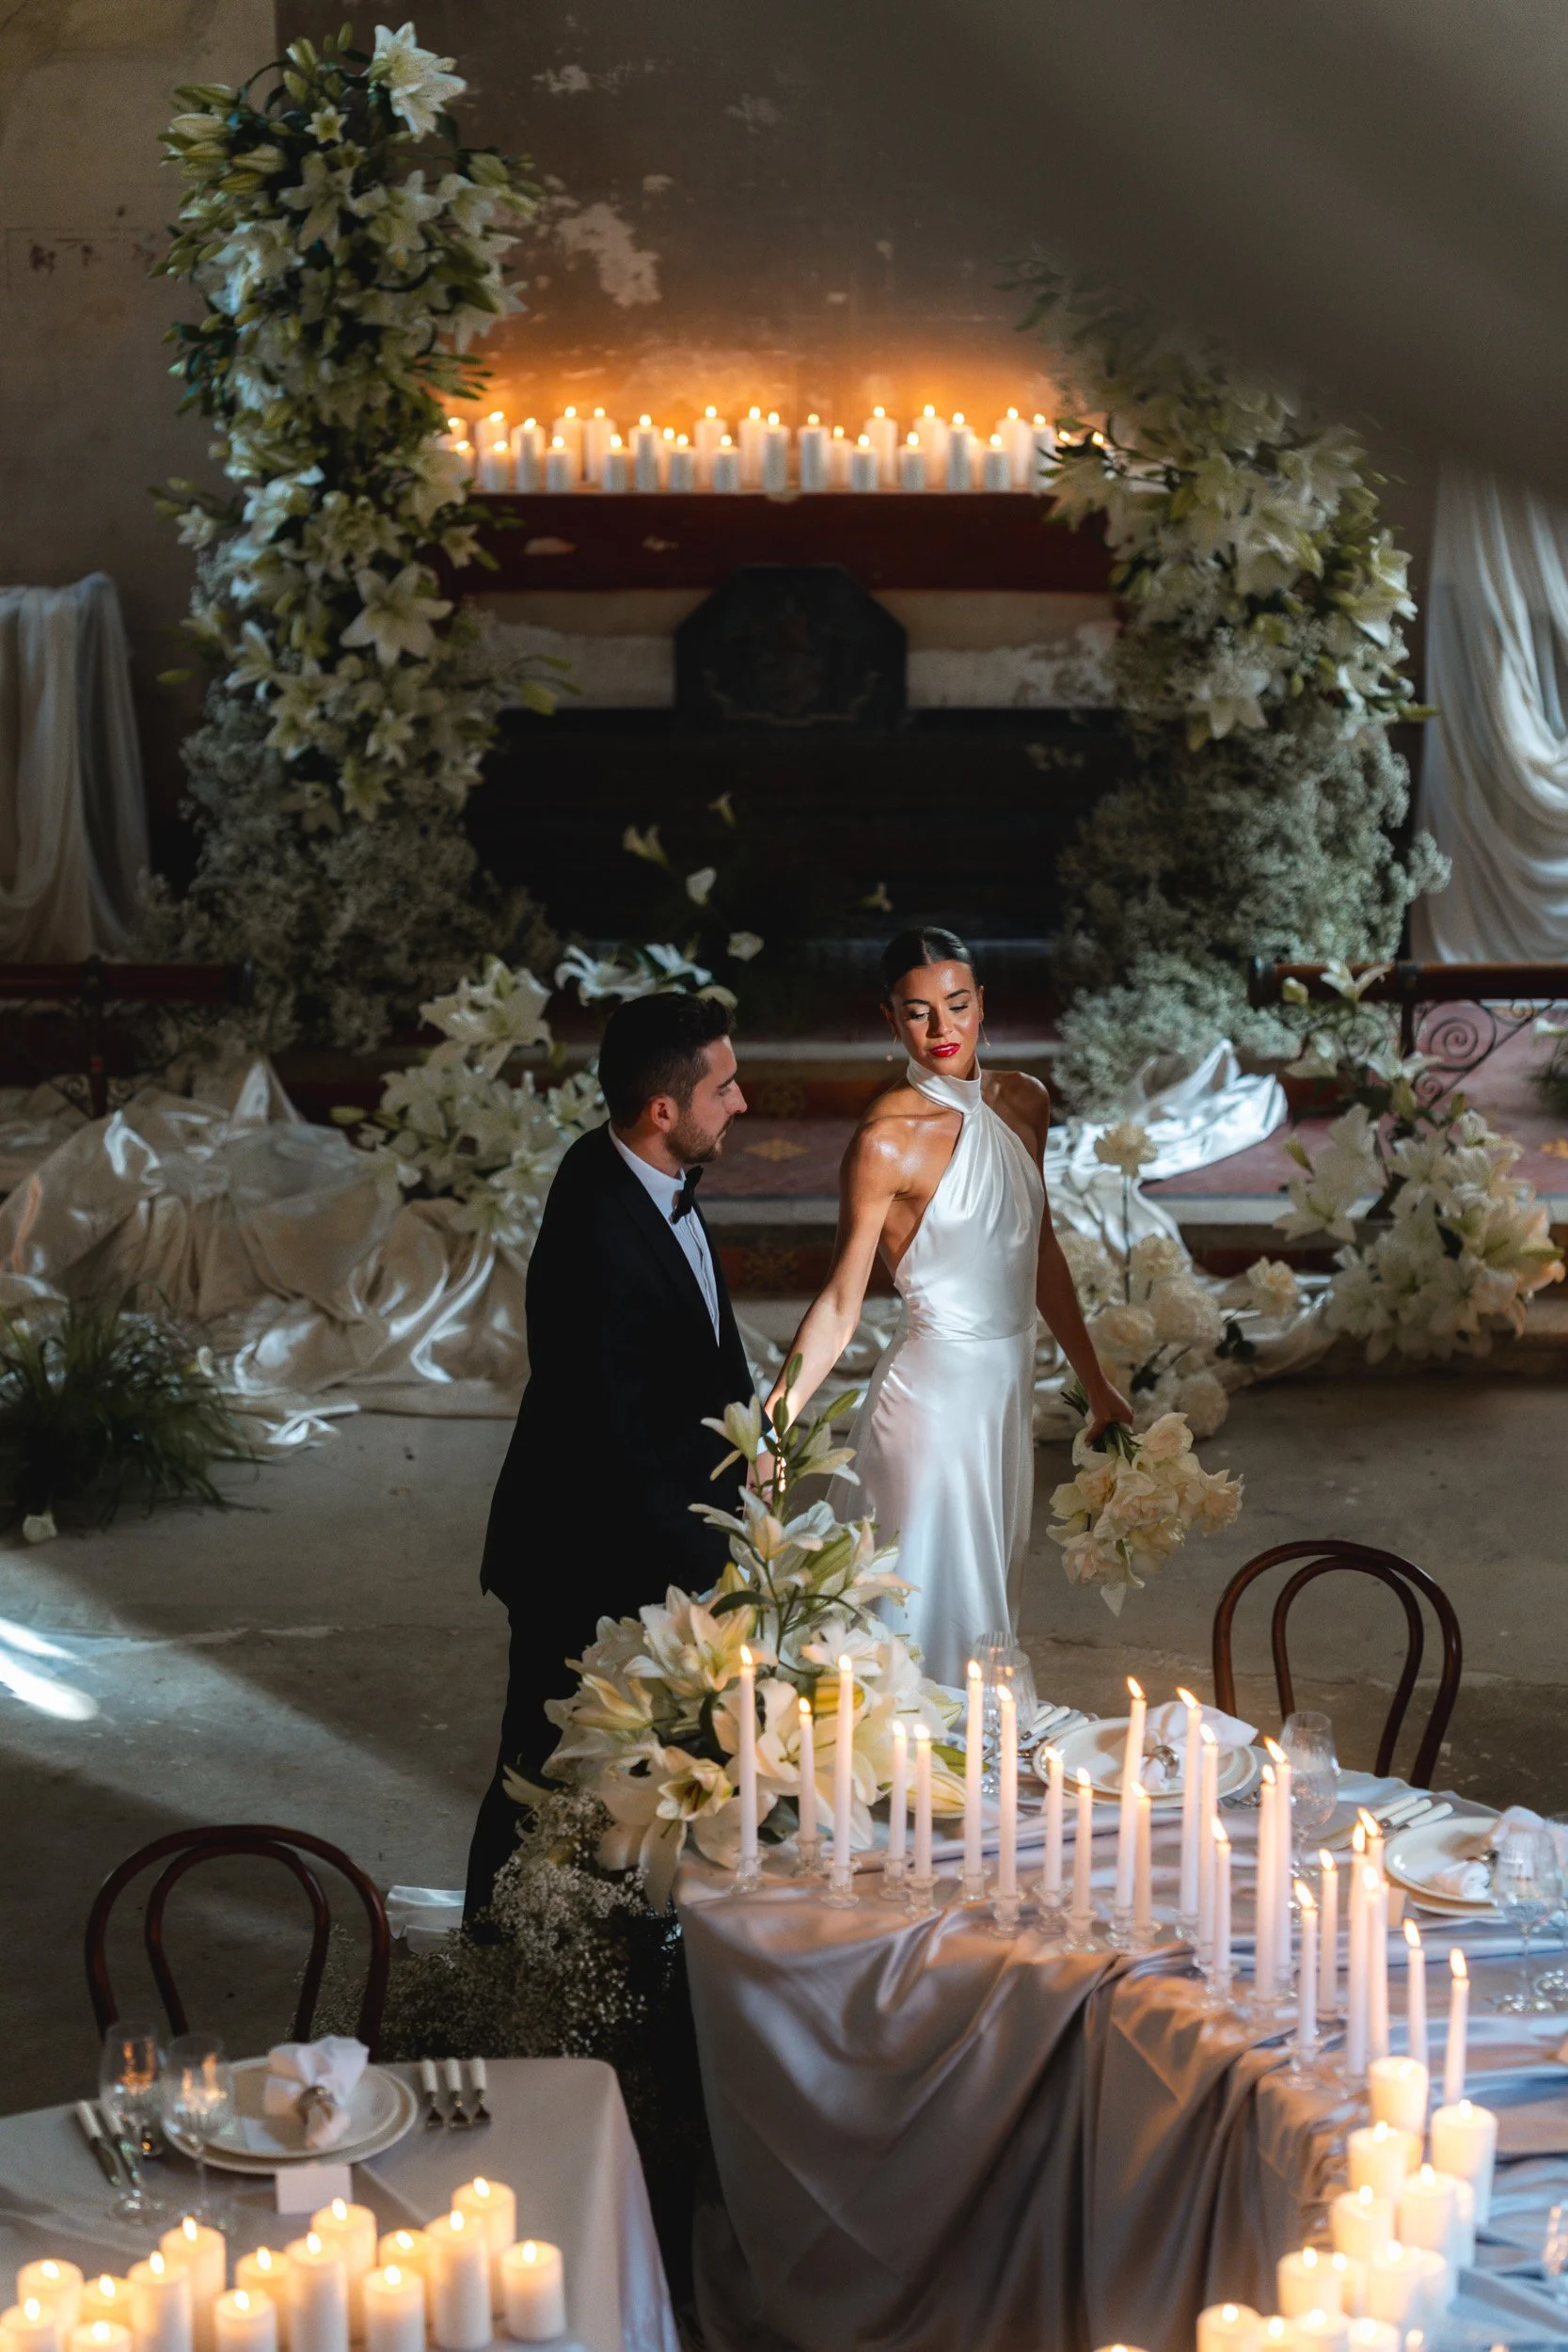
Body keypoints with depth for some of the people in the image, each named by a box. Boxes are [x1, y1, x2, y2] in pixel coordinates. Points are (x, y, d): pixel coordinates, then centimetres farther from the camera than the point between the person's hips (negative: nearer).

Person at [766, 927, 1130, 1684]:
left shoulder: (1023, 1101, 4)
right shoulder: (888, 1137, -16)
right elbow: (840, 1302, -16)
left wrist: (1096, 1385, 18)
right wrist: (774, 1416, -27)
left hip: (1008, 1391, 7)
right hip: (933, 1392, -7)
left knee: (990, 1604, 17)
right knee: (934, 1622, 0)